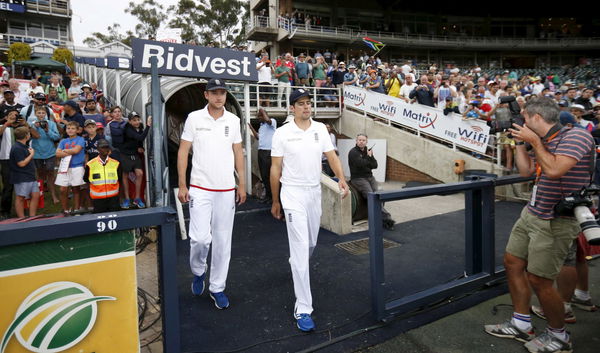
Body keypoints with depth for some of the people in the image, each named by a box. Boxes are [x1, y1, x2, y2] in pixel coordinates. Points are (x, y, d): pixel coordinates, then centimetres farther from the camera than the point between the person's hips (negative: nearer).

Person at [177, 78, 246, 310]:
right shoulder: (194, 118, -1)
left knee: (223, 241, 6)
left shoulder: (233, 120, 6)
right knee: (200, 237, -7)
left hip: (227, 190, 2)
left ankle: (217, 288, 20)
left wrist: (242, 184, 6)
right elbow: (183, 152, 0)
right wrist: (182, 185, -5)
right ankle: (198, 271, 25)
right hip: (200, 189, -2)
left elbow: (238, 153, 10)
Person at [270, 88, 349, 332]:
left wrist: (341, 179, -17)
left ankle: (296, 267, 52)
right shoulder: (282, 133, -6)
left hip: (315, 192, 5)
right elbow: (275, 169, -2)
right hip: (293, 194, -5)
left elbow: (332, 156, 2)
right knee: (301, 247, -9)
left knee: (311, 243, 18)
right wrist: (275, 201, 1)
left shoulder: (320, 129, 5)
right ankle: (303, 309, -3)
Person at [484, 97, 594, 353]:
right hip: (532, 214, 9)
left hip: (555, 221, -9)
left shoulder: (576, 135, -16)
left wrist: (534, 141, -18)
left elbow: (555, 169, -29)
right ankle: (521, 325, 28)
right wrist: (520, 143, 8)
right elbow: (525, 171, 14)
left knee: (538, 280, -3)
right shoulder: (542, 142, 10)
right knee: (512, 263, 13)